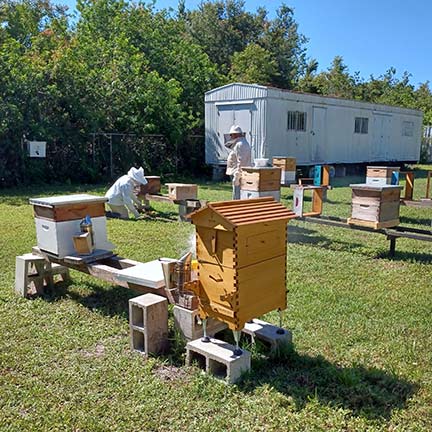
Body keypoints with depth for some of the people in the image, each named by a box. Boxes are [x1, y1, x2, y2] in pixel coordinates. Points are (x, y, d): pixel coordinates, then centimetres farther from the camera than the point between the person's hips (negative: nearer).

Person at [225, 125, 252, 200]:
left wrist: (237, 176, -23)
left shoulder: (240, 145, -15)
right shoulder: (239, 144, 20)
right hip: (239, 174, 11)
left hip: (239, 175, -11)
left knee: (237, 197, -10)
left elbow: (241, 162, -22)